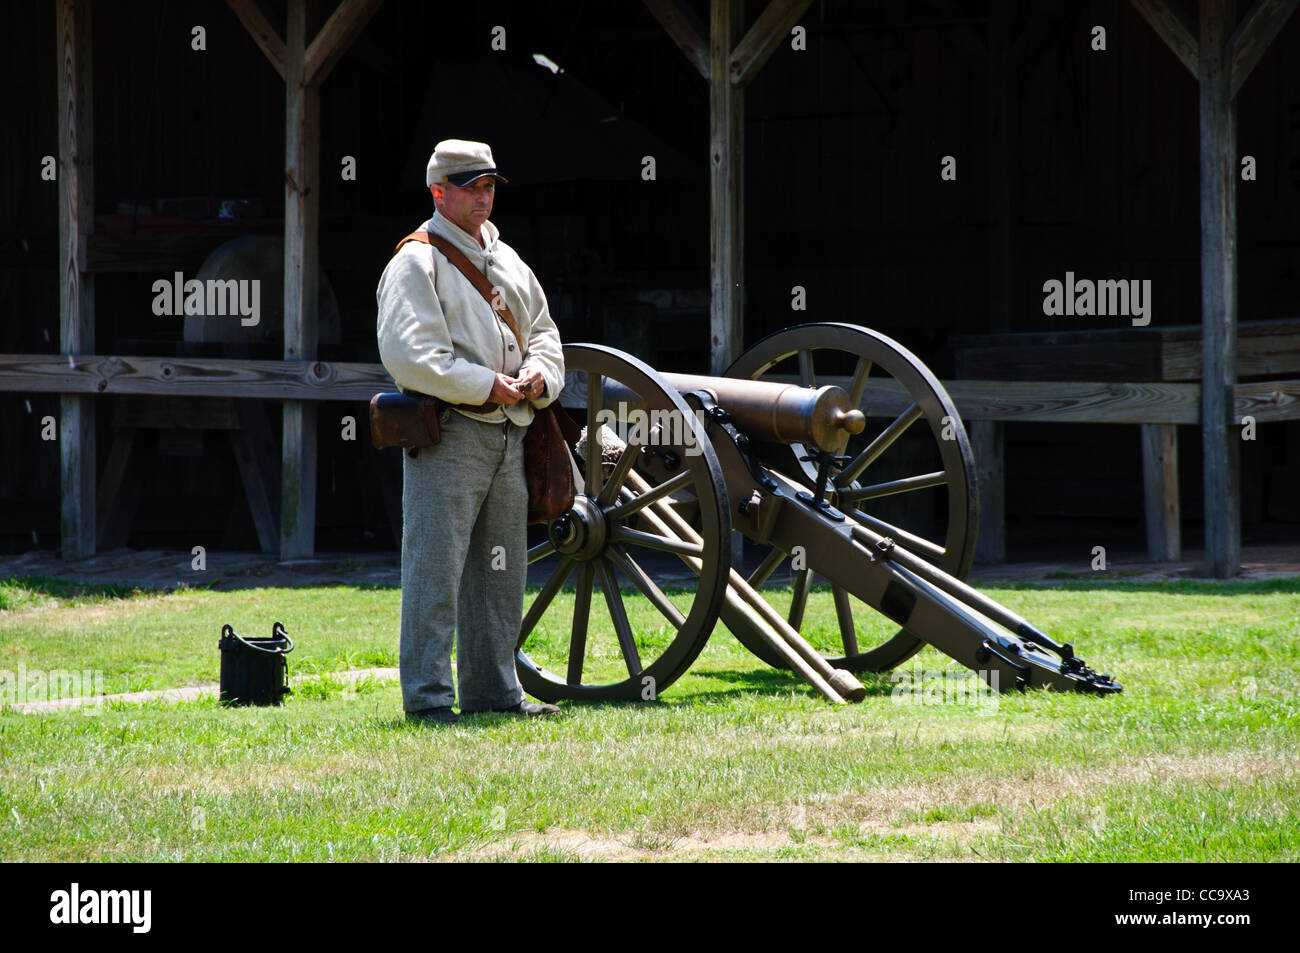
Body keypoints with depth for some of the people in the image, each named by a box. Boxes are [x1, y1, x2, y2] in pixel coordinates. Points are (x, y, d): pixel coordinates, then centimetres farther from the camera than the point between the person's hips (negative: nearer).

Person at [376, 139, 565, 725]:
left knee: (500, 569, 11)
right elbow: (409, 353, -16)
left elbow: (544, 334, 20)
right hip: (447, 436, -8)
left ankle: (493, 689, 19)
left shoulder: (507, 261, 19)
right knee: (435, 567, -8)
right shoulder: (417, 263, -5)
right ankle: (427, 696, -6)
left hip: (507, 435, 8)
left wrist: (538, 377, -2)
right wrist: (485, 386, -19)